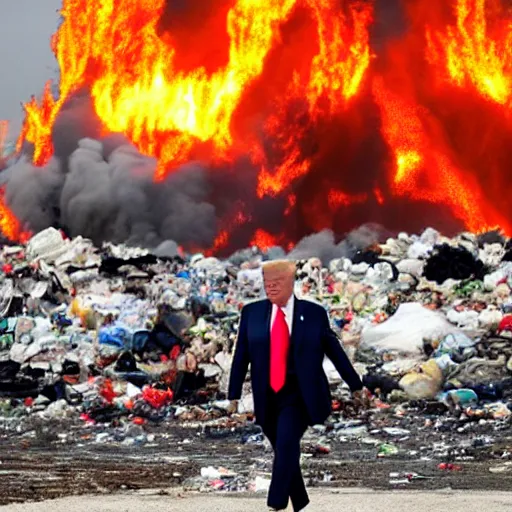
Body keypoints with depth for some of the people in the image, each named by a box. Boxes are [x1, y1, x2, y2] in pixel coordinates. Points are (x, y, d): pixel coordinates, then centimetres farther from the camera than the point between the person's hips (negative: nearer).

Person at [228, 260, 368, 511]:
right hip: (267, 398, 3)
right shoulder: (252, 313, 5)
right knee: (285, 451, 9)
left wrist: (355, 385, 12)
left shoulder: (313, 313, 0)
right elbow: (241, 355, 6)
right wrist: (234, 394, 2)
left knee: (287, 444, -20)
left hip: (299, 395, -3)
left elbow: (334, 350, 7)